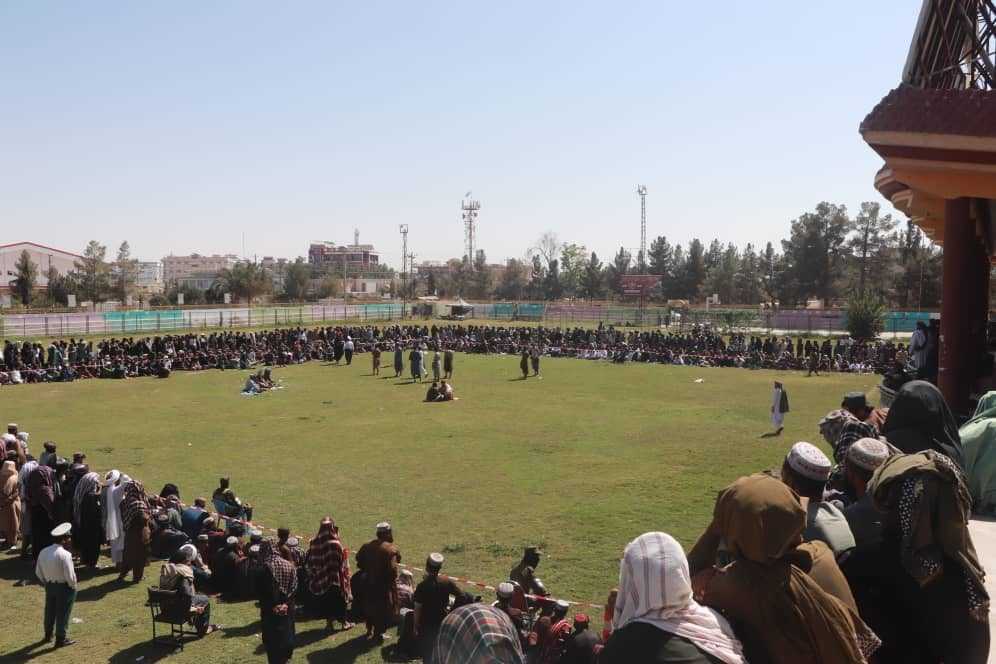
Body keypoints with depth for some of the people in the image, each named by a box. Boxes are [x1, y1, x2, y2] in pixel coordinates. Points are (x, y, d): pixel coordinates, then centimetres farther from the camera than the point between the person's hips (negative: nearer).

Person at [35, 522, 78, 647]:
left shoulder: (43, 552, -4)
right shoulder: (64, 554, -26)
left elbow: (38, 572, 6)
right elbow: (69, 575, -24)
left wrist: (46, 583, 19)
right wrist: (73, 586, -5)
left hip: (49, 586, 7)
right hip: (64, 587, -7)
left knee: (50, 610, 23)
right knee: (63, 613, 6)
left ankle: (48, 635, 41)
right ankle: (61, 639, 16)